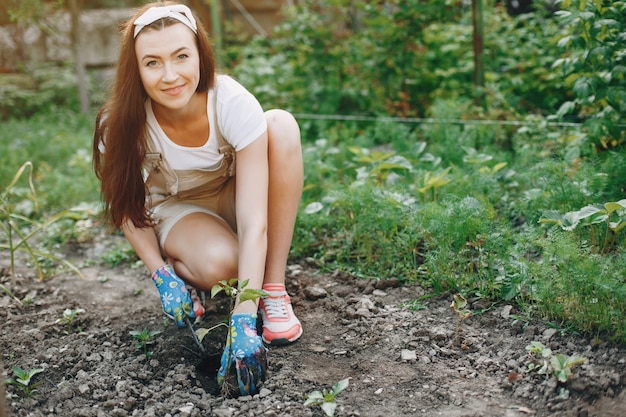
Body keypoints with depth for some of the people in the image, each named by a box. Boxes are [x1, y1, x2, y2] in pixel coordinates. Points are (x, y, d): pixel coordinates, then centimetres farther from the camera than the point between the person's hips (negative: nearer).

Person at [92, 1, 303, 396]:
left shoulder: (233, 103, -31)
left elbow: (253, 224, -35)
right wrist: (162, 276, -21)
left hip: (234, 197, 2)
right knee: (219, 265, -38)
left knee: (282, 125, -30)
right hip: (176, 211, -1)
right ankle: (185, 270, 3)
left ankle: (273, 289, -23)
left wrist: (243, 322, -41)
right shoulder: (121, 126, -26)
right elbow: (127, 207, -7)